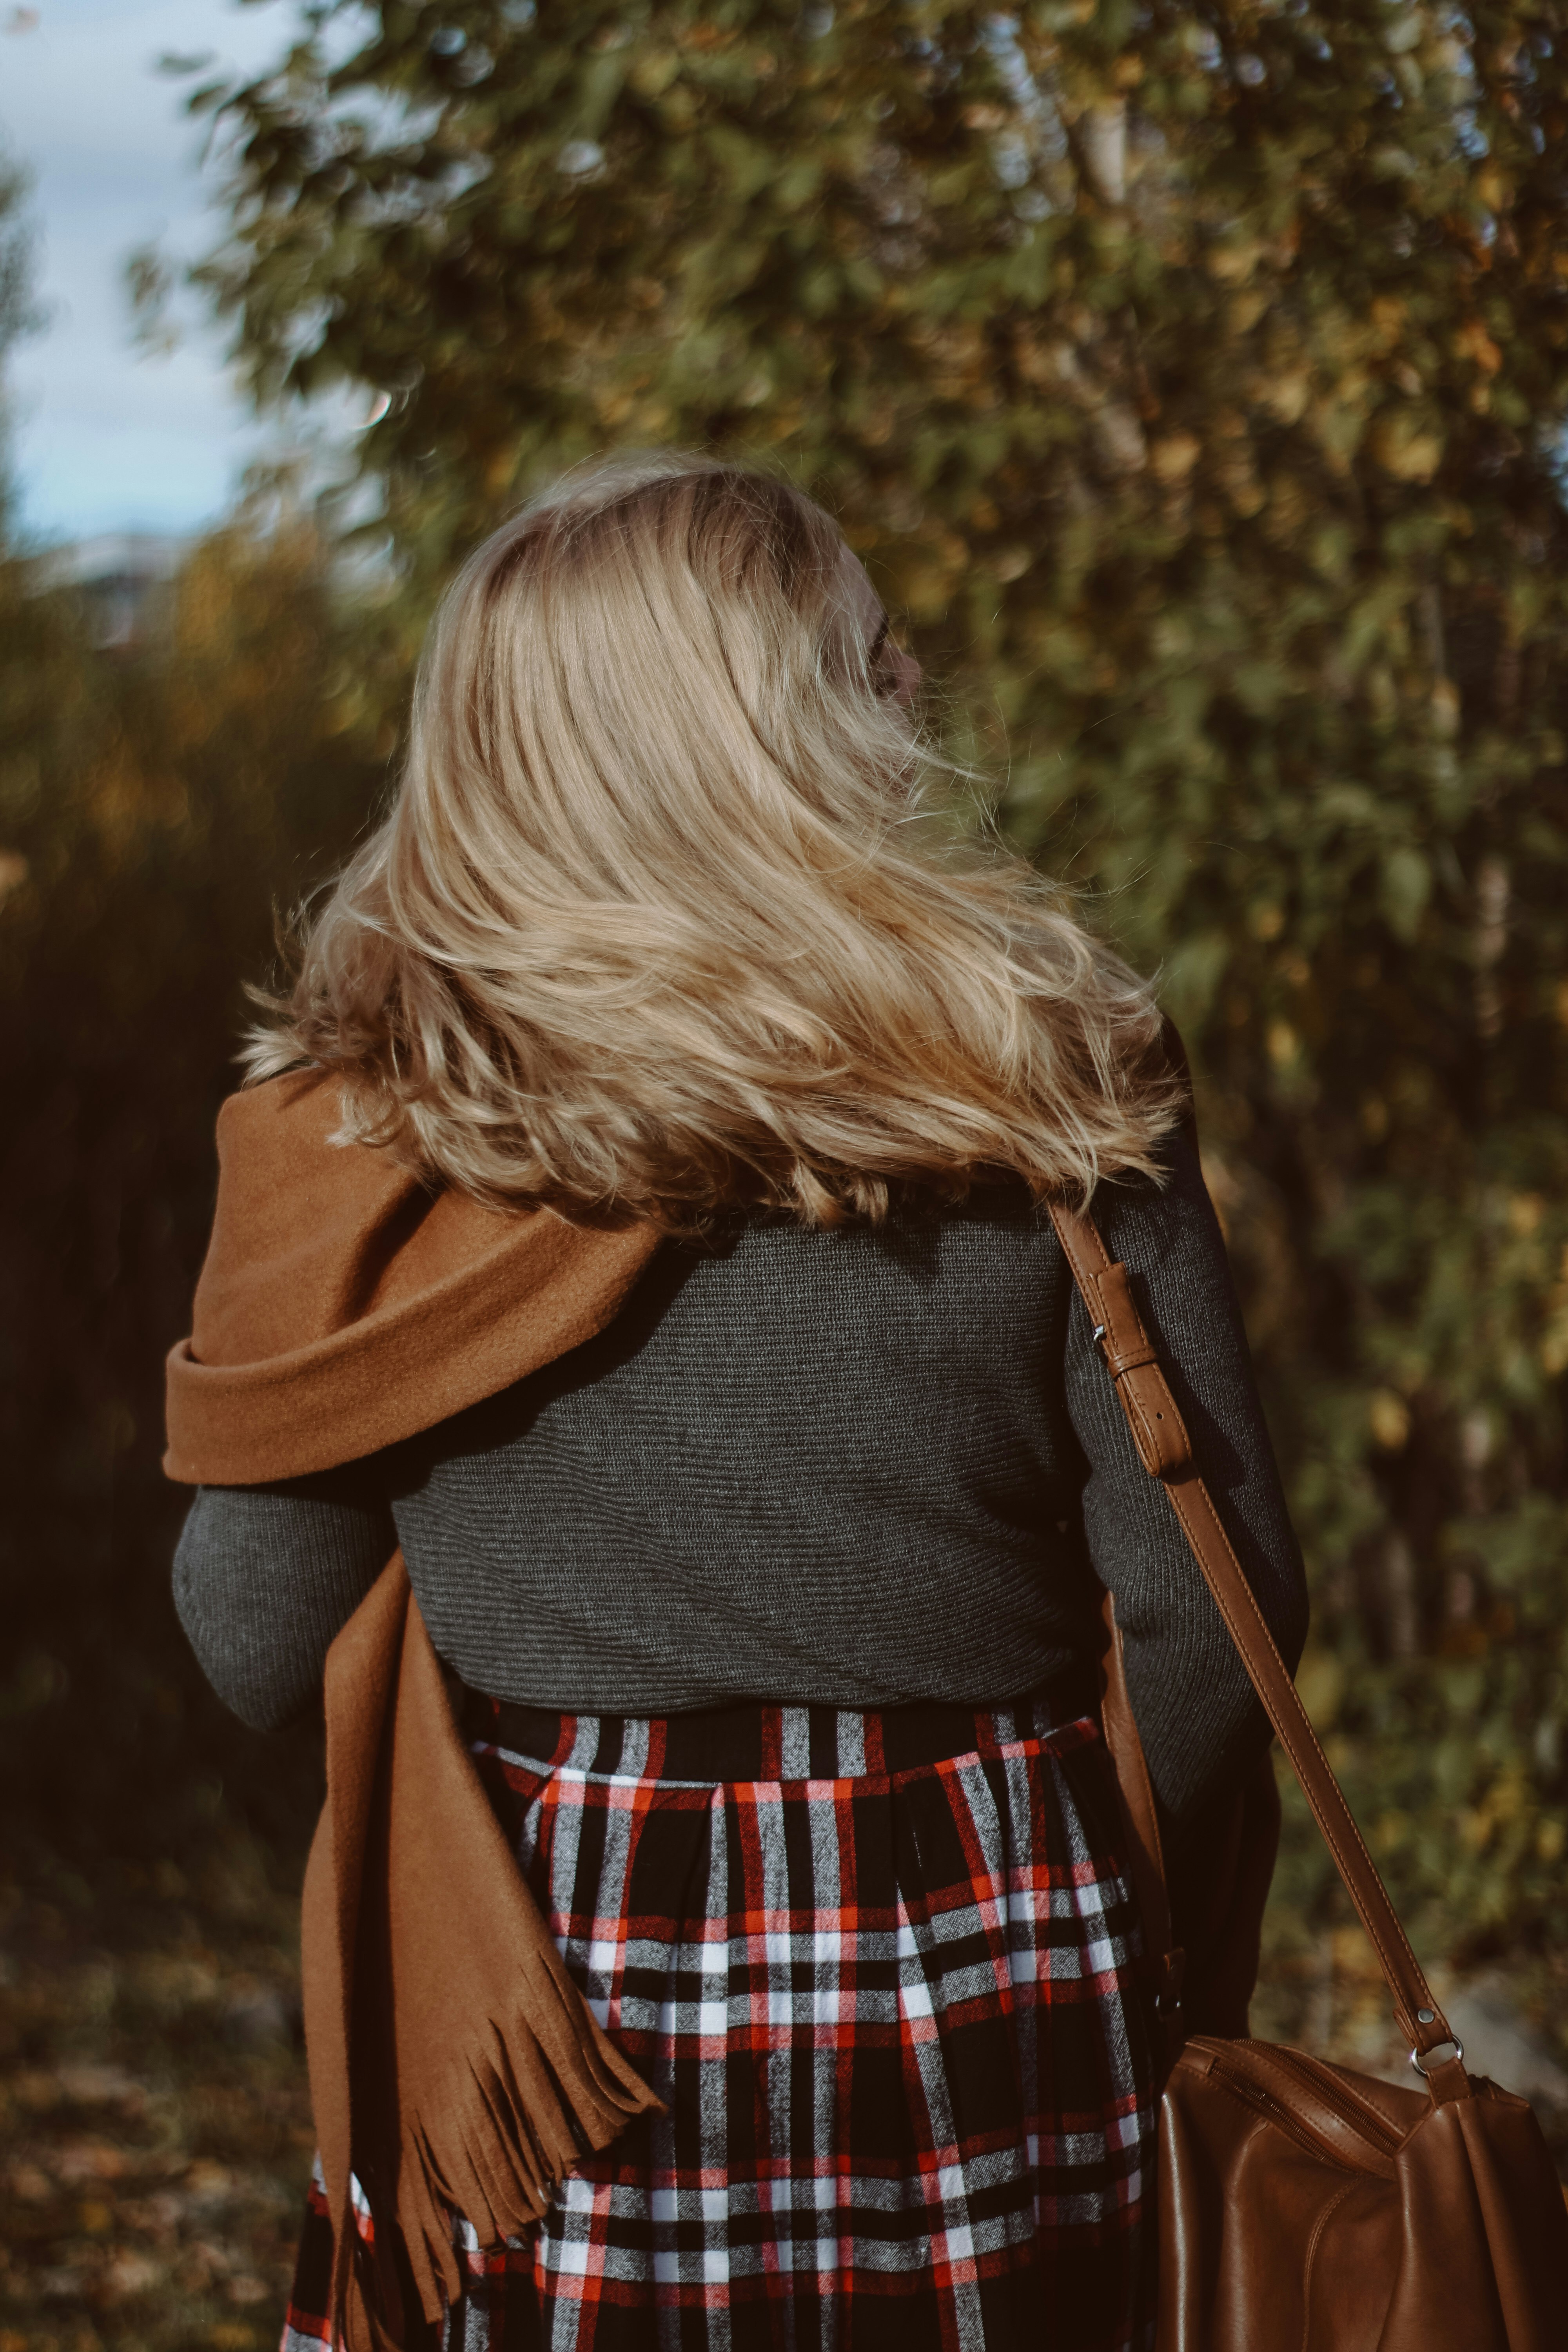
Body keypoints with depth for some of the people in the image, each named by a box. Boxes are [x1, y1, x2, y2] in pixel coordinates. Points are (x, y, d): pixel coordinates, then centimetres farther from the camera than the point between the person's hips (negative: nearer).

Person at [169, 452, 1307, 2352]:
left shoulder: (369, 1114, -6)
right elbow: (1214, 1601, -5)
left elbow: (257, 1651, -2)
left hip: (533, 1996, 0)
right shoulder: (1043, 1078, -8)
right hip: (979, 2017, 0)